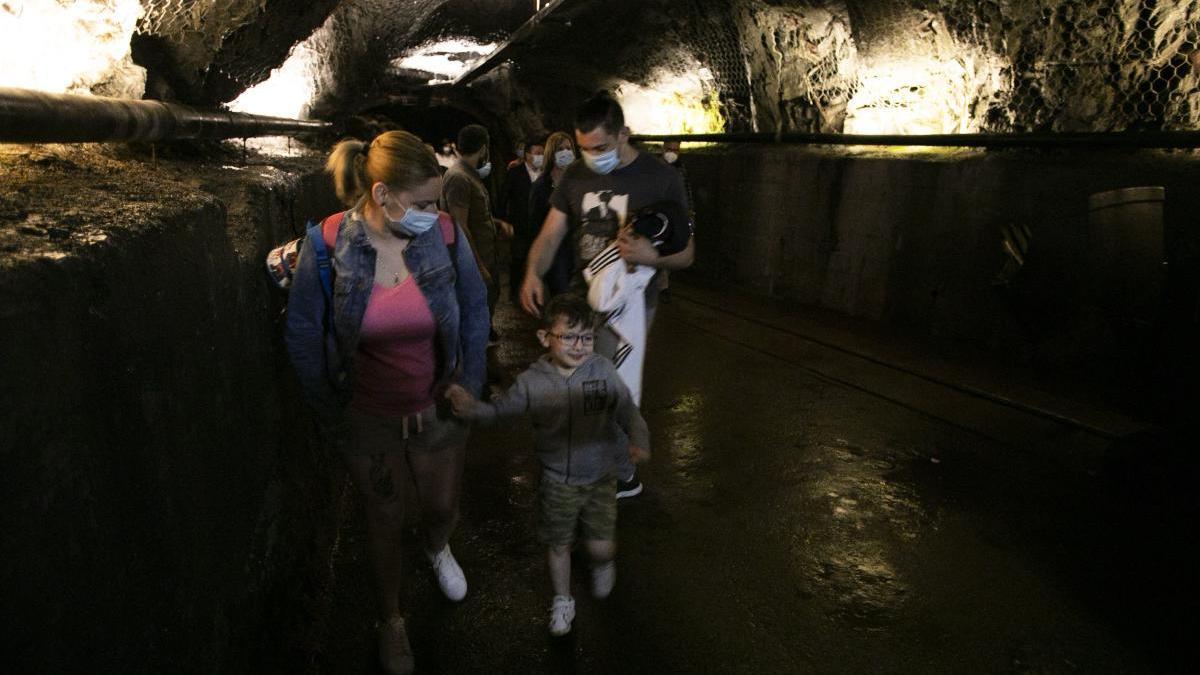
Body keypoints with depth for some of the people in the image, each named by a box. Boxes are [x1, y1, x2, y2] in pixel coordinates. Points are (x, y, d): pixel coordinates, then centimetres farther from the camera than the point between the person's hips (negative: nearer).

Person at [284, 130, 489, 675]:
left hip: (439, 410, 1)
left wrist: (469, 386, -1)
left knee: (443, 508, 21)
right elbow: (303, 337, -7)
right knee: (384, 520, 18)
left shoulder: (445, 235, -16)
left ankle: (437, 548, 61)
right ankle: (390, 620, 46)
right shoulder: (327, 246, -19)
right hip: (367, 418, -1)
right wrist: (329, 414, -3)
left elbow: (475, 313, -2)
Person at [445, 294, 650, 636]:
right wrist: (472, 407, -22)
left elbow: (628, 412, -9)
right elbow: (500, 410, -3)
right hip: (556, 482, 0)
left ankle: (603, 564, 44)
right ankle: (562, 600, 43)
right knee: (558, 544, 16)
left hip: (599, 478, 0)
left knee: (601, 546, 4)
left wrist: (638, 441, -27)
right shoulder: (532, 382, -14)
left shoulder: (603, 370, -15)